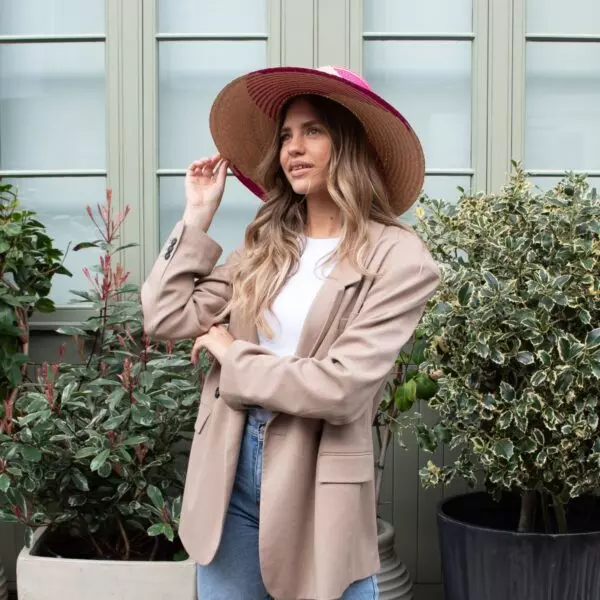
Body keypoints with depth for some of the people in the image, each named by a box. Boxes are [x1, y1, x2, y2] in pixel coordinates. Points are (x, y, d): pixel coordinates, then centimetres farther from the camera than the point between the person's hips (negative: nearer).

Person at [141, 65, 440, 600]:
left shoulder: (397, 258, -11)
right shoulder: (267, 244, 7)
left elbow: (341, 388, -20)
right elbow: (166, 319, 1)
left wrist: (231, 354, -9)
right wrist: (197, 217, 2)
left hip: (315, 488, -5)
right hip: (230, 476, 5)